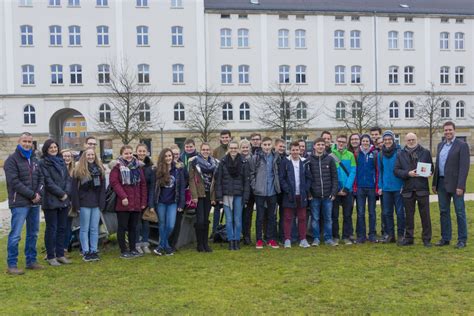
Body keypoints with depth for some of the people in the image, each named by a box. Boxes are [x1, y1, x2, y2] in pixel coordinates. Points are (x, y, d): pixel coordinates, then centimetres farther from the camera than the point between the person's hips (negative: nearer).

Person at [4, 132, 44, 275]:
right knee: (15, 235, -5)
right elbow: (14, 182, -14)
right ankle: (12, 265, 4)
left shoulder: (34, 159, 16)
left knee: (33, 233, 12)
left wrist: (39, 193, -5)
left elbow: (41, 178, 14)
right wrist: (32, 195, -15)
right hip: (19, 203, -7)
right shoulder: (12, 160, -6)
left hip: (35, 203, 7)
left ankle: (31, 260, 23)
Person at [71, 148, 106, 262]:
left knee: (95, 229, 7)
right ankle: (86, 252, 8)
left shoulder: (100, 169, 10)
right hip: (84, 203, -3)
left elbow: (103, 187, 9)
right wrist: (76, 204, -10)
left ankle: (94, 251, 12)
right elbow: (75, 188, -4)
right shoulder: (79, 170, -1)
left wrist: (102, 202, 0)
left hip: (96, 203, 3)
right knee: (84, 229, 3)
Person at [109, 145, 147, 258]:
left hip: (136, 204, 5)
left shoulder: (138, 166, 12)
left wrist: (143, 201, 7)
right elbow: (114, 182, -13)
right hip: (123, 203, -5)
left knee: (133, 227, 12)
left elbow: (143, 184, 12)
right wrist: (123, 197, -20)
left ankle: (133, 249, 22)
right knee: (122, 227, 3)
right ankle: (123, 251, 10)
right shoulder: (117, 166, -3)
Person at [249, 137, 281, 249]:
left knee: (272, 217, 10)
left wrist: (277, 185, 4)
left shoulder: (275, 157, 3)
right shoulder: (256, 158, -5)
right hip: (260, 192, -3)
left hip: (272, 192, 3)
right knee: (260, 217, 5)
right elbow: (252, 173, -3)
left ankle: (271, 239, 20)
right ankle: (259, 240, 14)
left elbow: (278, 173, 11)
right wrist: (254, 186, -8)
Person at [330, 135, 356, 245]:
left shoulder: (350, 155, 1)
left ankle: (347, 236, 15)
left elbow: (353, 172, -3)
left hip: (347, 190, 1)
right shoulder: (330, 156, -1)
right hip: (334, 190, 0)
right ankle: (335, 236, 15)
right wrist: (336, 189, -7)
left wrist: (346, 188, -11)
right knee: (334, 214, 5)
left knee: (347, 214, 6)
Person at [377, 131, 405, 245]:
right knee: (387, 212, 9)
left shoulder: (399, 152, -6)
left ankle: (400, 235, 13)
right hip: (386, 188, 4)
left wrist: (404, 185, -9)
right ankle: (390, 234, 18)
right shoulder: (381, 154, 7)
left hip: (398, 187, -4)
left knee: (400, 212, 3)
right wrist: (380, 186, 6)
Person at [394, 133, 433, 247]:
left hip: (422, 188, -1)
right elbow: (396, 170, 2)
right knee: (409, 215, 9)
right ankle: (408, 238, 18)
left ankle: (427, 239, 12)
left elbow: (431, 167, 10)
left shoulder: (425, 152, 7)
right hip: (408, 189, 1)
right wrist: (408, 173, -13)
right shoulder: (401, 155, 9)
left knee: (425, 215, 3)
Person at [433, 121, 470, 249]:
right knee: (444, 212, 11)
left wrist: (460, 186, -19)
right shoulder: (440, 145, 13)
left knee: (460, 212, 2)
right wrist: (434, 183, 12)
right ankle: (445, 238, 20)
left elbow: (464, 167, -13)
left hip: (455, 184, -6)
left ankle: (462, 240, 11)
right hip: (442, 183, 6)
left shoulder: (462, 145, -7)